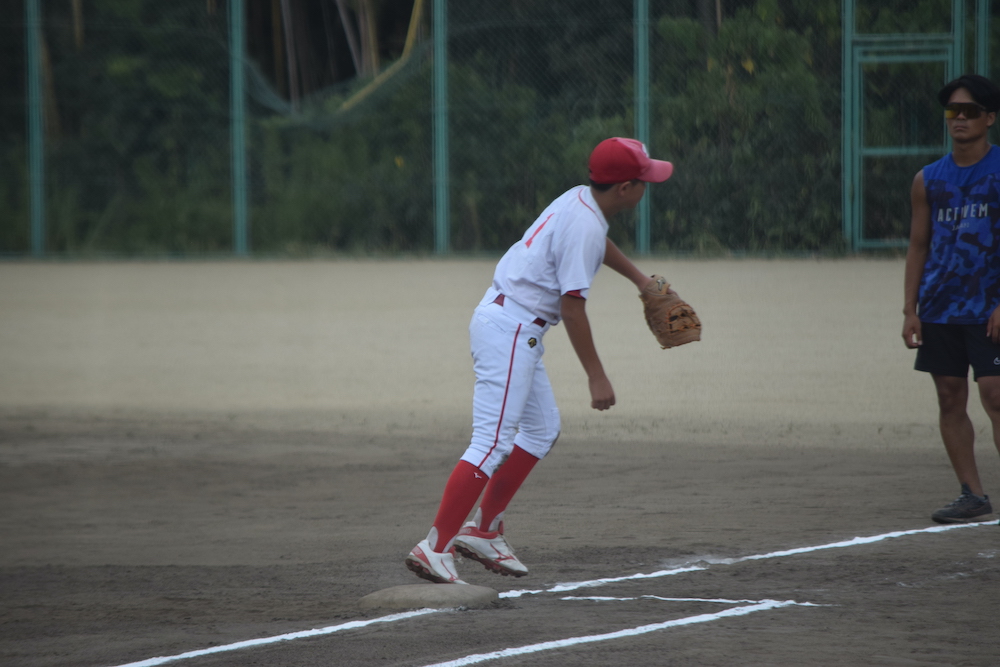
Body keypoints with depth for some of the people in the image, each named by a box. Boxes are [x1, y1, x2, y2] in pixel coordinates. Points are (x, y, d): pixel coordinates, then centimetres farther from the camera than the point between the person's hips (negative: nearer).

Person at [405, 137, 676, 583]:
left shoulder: (581, 200, 10)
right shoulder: (584, 225, -19)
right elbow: (572, 304, -22)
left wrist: (639, 279, 46)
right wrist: (596, 376, -18)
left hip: (507, 323, 11)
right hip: (510, 329, -11)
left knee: (542, 429, 18)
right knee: (493, 442, -15)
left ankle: (483, 530, 20)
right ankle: (435, 547, -19)